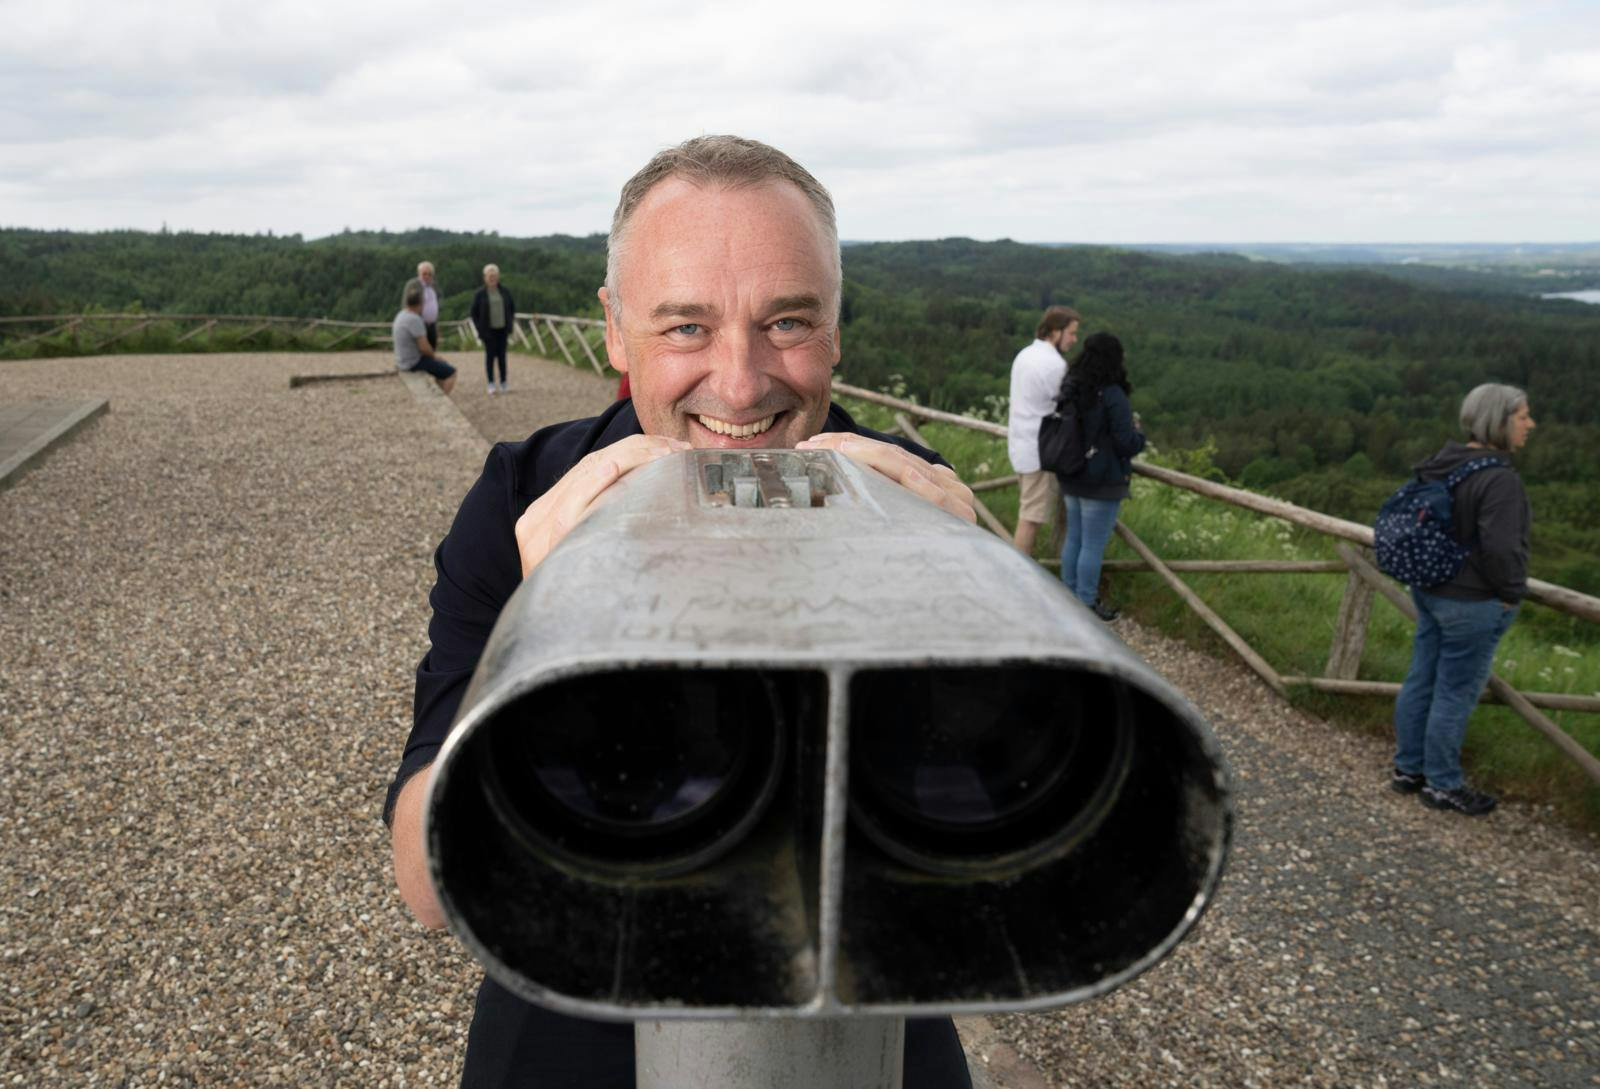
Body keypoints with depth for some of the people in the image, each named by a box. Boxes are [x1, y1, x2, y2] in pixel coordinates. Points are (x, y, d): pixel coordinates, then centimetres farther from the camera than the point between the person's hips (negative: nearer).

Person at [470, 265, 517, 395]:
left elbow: (512, 308, 12)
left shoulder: (504, 291, 3)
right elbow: (474, 313, 1)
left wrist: (509, 324, 5)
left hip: (502, 329, 2)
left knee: (502, 355, 6)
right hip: (489, 330, -2)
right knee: (490, 355, -3)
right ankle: (491, 384, -1)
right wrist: (480, 330, -5)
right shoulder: (480, 294, -4)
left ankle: (503, 383, 12)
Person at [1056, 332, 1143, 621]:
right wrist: (1138, 431, 3)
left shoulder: (1069, 389, 3)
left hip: (1072, 479, 7)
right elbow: (1127, 444, -19)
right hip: (1102, 484, -7)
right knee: (1093, 546, 3)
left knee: (1074, 540, 18)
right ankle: (1086, 605, 13)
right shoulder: (1112, 396, -20)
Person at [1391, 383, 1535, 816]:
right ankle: (1443, 785, 16)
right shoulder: (1500, 479, -22)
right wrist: (1511, 593, -10)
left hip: (1431, 590, 9)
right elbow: (1501, 549, -26)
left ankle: (1408, 768, 29)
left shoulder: (1444, 464, 5)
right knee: (1455, 695, 3)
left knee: (1420, 682, 16)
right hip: (1473, 603, -9)